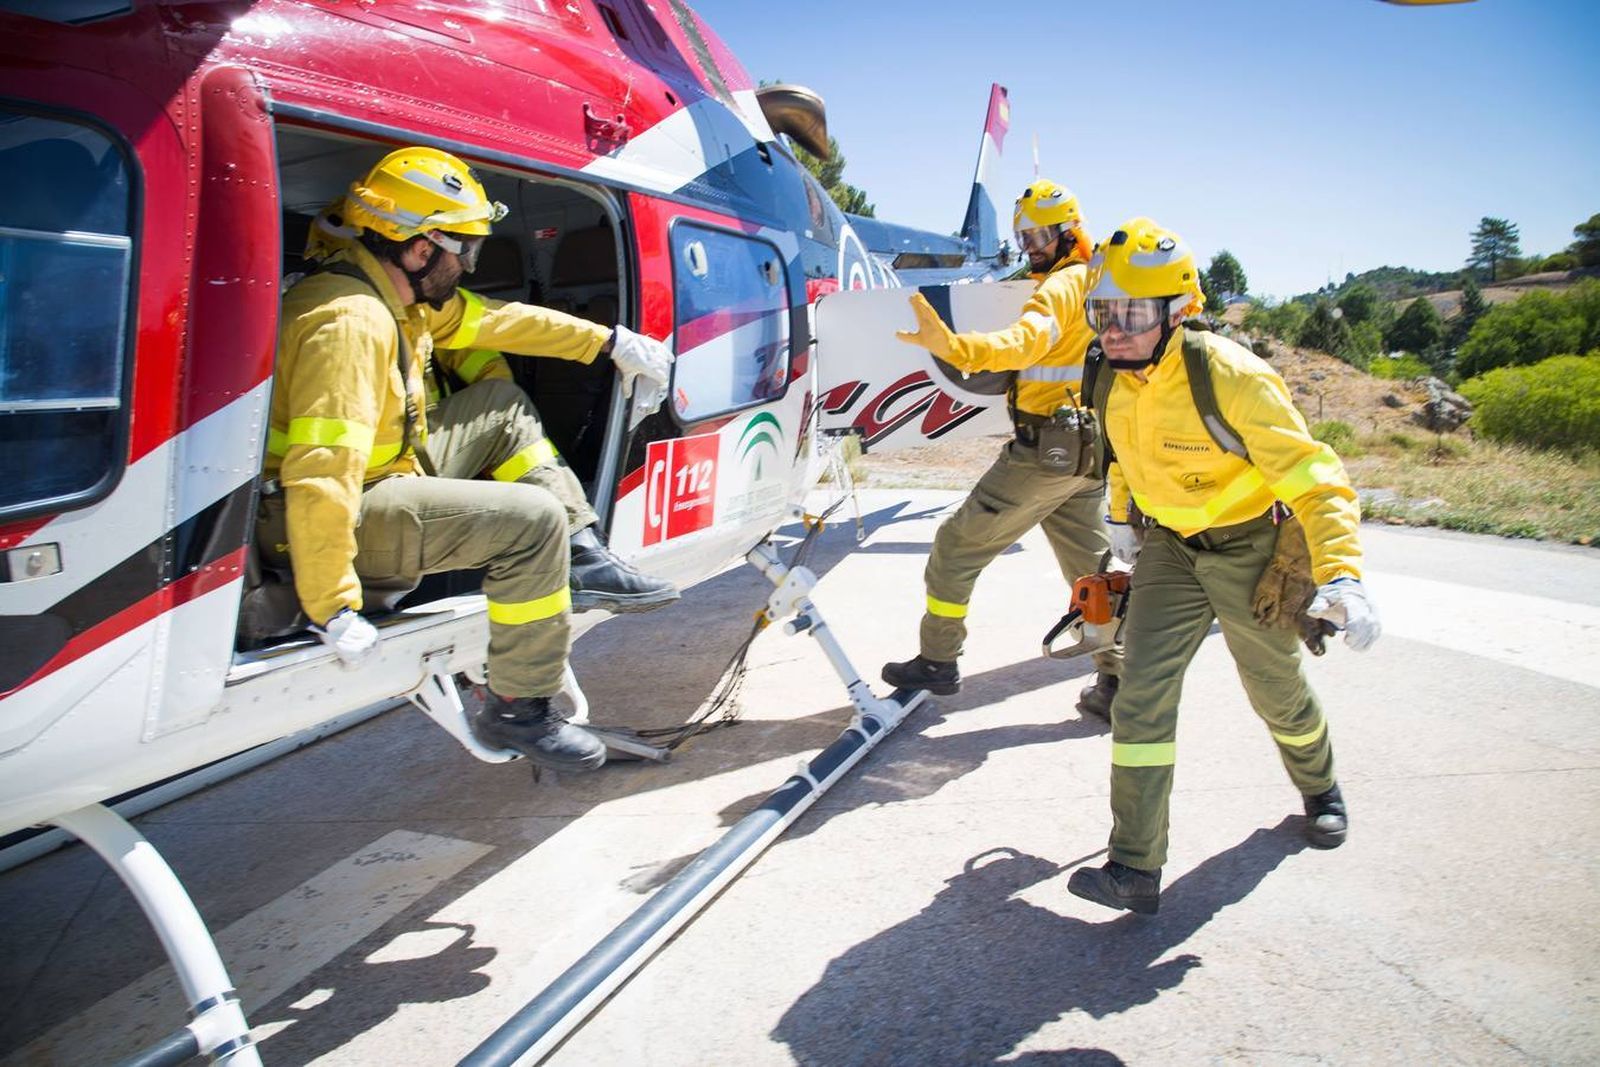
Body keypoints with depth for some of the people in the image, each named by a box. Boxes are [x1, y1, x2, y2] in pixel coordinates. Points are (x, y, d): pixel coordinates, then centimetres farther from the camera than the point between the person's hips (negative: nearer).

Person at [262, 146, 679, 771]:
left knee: (503, 407, 14)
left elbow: (493, 320, 15)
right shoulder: (351, 322, -28)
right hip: (348, 515, -10)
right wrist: (333, 608, -34)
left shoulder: (401, 296, 3)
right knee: (532, 519, -19)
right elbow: (319, 475, -35)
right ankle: (516, 710, -7)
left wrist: (609, 342, 16)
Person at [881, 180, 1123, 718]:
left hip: (1045, 448, -9)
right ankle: (1119, 681, 12)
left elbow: (1025, 340, -34)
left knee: (959, 543, 2)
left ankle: (938, 660, 11)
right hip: (1090, 453, 9)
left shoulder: (1064, 285, -13)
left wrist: (953, 346, -49)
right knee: (1090, 565, 15)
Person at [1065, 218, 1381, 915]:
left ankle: (1319, 788, 50)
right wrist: (1123, 516, 22)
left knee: (1276, 691, 16)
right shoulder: (1114, 379, -10)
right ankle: (1135, 867, -6)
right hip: (1167, 549, 4)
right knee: (1142, 693, -10)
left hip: (1249, 550, -4)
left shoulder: (1230, 377, -29)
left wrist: (1341, 575, -40)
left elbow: (1313, 477, -29)